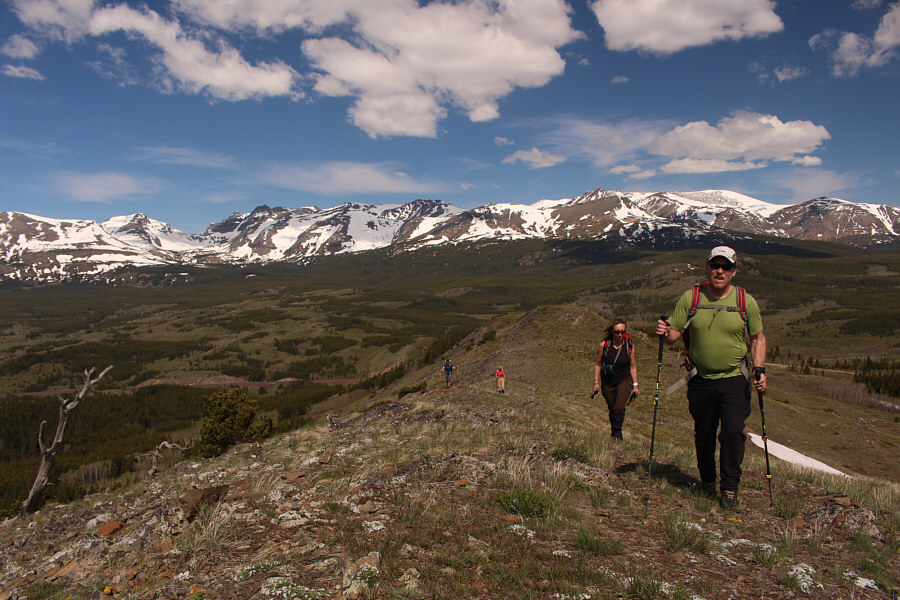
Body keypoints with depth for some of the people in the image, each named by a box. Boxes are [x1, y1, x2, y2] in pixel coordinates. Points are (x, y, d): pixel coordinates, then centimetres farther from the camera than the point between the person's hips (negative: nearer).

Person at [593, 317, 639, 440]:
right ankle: (613, 433, 30)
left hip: (625, 380, -1)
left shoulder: (630, 345, -10)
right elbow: (597, 364, 0)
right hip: (608, 382, 1)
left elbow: (633, 366, 1)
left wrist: (635, 385, 1)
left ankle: (617, 433, 2)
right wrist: (596, 383, 0)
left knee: (619, 408, -16)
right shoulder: (604, 345, -13)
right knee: (612, 409, 9)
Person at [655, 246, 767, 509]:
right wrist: (665, 332, -21)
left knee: (733, 431, -13)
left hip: (735, 379, -1)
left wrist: (759, 370, -2)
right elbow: (676, 332, 2)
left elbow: (758, 338, 10)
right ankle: (707, 482, 31)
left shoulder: (746, 302, 0)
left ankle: (730, 487, 4)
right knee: (703, 434, 11)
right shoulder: (690, 298, -1)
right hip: (701, 380, 1)